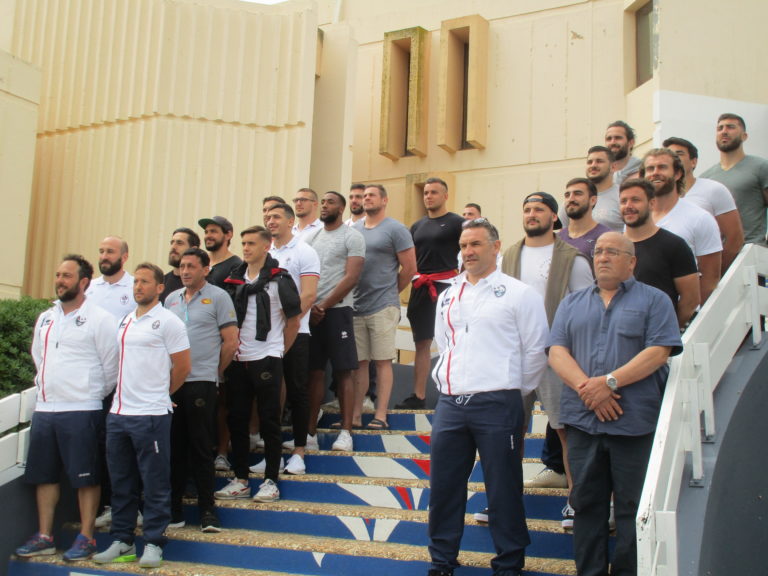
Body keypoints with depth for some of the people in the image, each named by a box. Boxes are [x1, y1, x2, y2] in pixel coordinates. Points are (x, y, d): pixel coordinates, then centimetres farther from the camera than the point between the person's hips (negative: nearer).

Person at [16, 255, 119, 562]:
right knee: (44, 474, 12)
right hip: (45, 408, 7)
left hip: (81, 411, -7)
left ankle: (86, 537, 9)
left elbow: (111, 365, -7)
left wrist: (94, 396, 0)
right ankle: (44, 537, 21)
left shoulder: (99, 319, -8)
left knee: (86, 477, 0)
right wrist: (45, 388, 16)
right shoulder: (45, 319, 13)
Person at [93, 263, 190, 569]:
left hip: (151, 414, -7)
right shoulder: (125, 322, 14)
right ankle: (121, 540, 23)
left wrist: (159, 393, 6)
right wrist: (126, 393, 12)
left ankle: (153, 543, 10)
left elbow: (182, 367, -4)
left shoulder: (168, 322, -6)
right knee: (121, 482, 13)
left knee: (155, 483, 2)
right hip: (118, 412, 7)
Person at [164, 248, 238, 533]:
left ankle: (207, 509, 8)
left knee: (201, 447, 0)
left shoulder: (218, 297, -1)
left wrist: (215, 371, 3)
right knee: (174, 446, 9)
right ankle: (173, 507, 18)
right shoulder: (171, 299, 14)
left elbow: (231, 342, -2)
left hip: (201, 382, -5)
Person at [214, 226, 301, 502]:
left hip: (267, 360, -5)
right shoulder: (233, 280, 9)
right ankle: (240, 480, 19)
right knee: (236, 420, 9)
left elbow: (293, 321, 0)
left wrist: (279, 350, 3)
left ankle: (271, 481, 11)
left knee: (269, 422, 2)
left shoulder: (279, 280, -5)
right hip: (237, 361, 5)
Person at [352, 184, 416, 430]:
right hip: (355, 306, 5)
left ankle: (380, 416, 4)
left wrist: (390, 292, 5)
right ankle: (355, 414, 13)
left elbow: (409, 267, -3)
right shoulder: (353, 230, 13)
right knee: (358, 362, 8)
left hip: (383, 308, -5)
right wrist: (353, 293, 10)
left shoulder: (395, 230, -3)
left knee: (382, 361, 0)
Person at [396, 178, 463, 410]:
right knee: (422, 343, 9)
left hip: (446, 286, -6)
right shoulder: (417, 226, 15)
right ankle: (418, 396, 15)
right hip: (420, 287, 6)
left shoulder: (457, 223, -3)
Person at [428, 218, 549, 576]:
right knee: (443, 486, 11)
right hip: (450, 403, 6)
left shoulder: (518, 294, -3)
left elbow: (536, 351, -3)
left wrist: (514, 390, 2)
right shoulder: (448, 296, 16)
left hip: (497, 405, -5)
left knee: (503, 489, 3)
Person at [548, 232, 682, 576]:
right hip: (582, 420, 4)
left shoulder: (653, 300, 4)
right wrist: (587, 388, -12)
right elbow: (557, 352, 5)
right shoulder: (572, 304, 15)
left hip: (635, 422, -3)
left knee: (632, 506, 2)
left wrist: (609, 382, -16)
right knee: (586, 502, 10)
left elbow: (658, 352, -8)